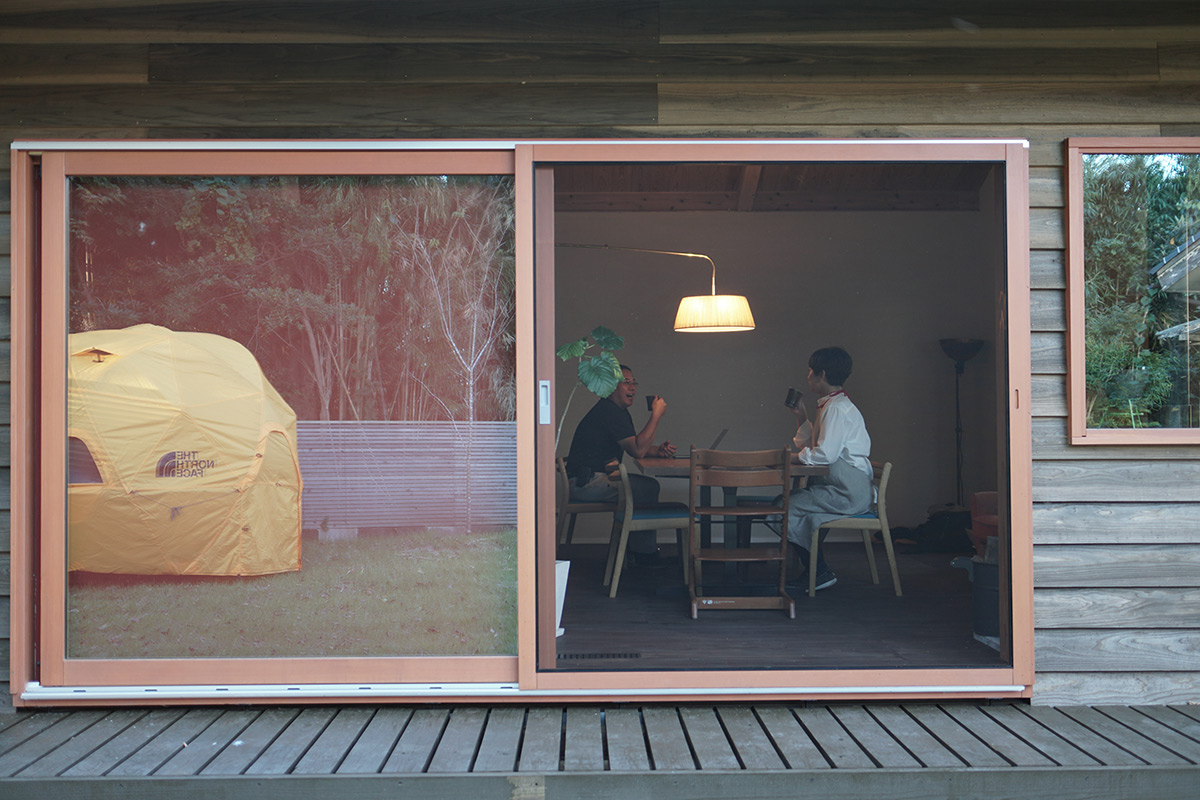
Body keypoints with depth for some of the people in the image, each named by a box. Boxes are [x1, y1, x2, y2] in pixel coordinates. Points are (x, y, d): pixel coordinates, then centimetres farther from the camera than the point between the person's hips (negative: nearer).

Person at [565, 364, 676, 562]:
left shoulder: (620, 412, 18)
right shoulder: (609, 412, -17)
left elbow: (635, 446, 24)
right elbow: (637, 450, -22)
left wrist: (657, 450, 4)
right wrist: (656, 415, -19)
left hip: (593, 478, 11)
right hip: (586, 482, -11)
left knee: (649, 485, 10)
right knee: (647, 488, -14)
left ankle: (641, 551, 11)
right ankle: (643, 553, -3)